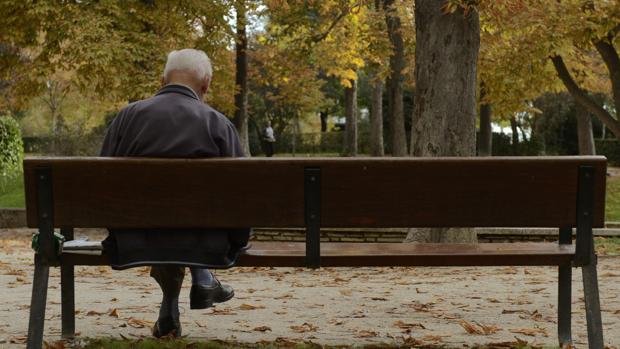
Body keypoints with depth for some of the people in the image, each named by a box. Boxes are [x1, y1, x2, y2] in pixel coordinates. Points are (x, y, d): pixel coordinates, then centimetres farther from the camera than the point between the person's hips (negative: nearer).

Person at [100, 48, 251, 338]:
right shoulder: (219, 124, -7)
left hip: (138, 242, 2)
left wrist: (119, 229, 20)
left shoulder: (127, 116, -2)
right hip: (204, 244, -2)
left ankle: (170, 312, 35)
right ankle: (202, 279, 28)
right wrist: (236, 243, 12)